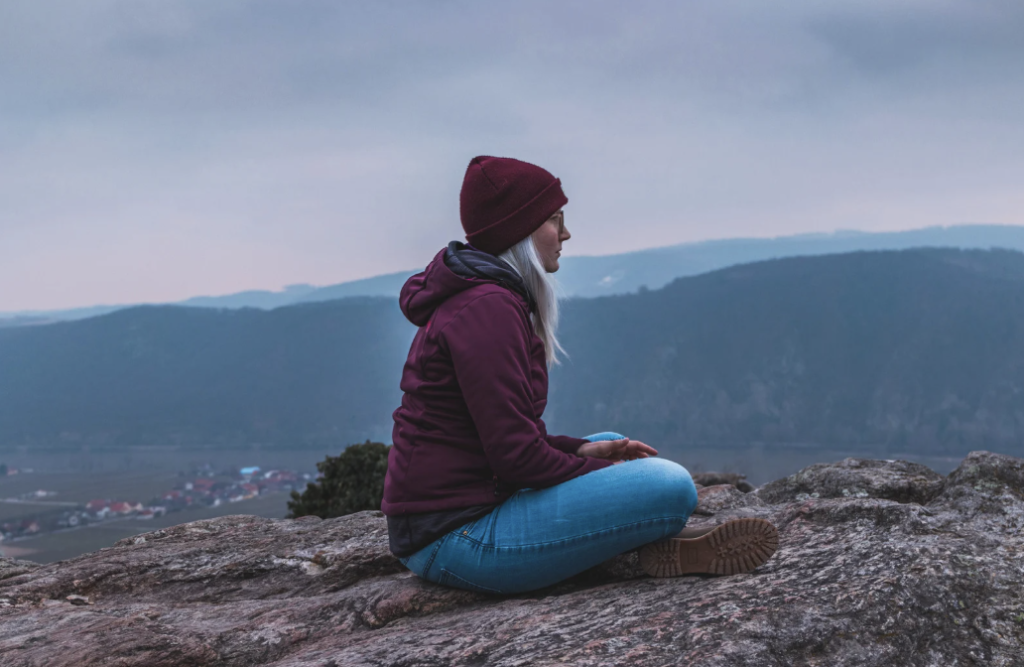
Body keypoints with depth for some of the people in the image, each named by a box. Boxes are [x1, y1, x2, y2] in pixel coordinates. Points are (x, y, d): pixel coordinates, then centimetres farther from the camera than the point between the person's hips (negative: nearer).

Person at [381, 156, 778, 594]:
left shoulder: (467, 300, 16)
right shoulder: (487, 309, -16)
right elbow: (515, 454, -21)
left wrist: (582, 450, 10)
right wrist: (599, 472, -6)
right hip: (456, 537, -11)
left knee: (611, 447, 25)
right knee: (670, 486, -18)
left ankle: (658, 544, 4)